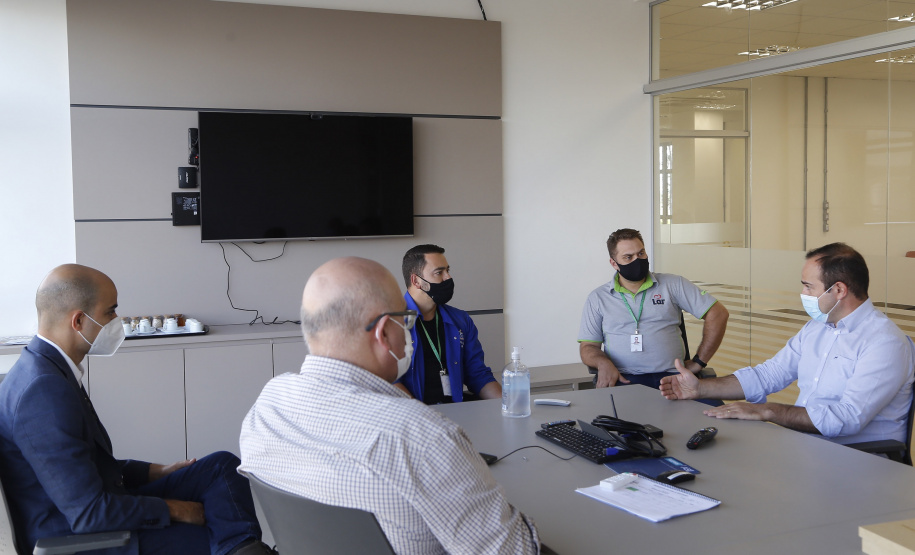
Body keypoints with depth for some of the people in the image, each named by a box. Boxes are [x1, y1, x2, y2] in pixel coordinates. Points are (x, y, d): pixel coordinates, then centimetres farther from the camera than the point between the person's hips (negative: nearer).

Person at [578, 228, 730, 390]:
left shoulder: (673, 285, 12)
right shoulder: (598, 298, 14)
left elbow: (718, 314, 11)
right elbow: (588, 346, 11)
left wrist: (699, 362, 4)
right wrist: (603, 363, -14)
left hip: (670, 376, 0)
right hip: (622, 380, 0)